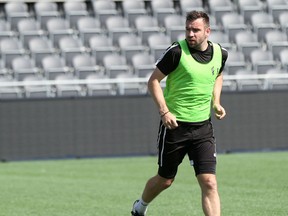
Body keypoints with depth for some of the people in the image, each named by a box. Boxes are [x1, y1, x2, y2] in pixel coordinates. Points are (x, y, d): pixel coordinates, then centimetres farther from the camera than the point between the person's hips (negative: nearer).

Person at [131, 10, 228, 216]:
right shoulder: (177, 51, -14)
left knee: (209, 183, -10)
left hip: (203, 127, 3)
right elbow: (153, 81, -7)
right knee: (165, 180, 12)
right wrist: (164, 112, -18)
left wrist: (216, 102, 8)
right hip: (174, 124, -3)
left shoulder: (220, 53, 1)